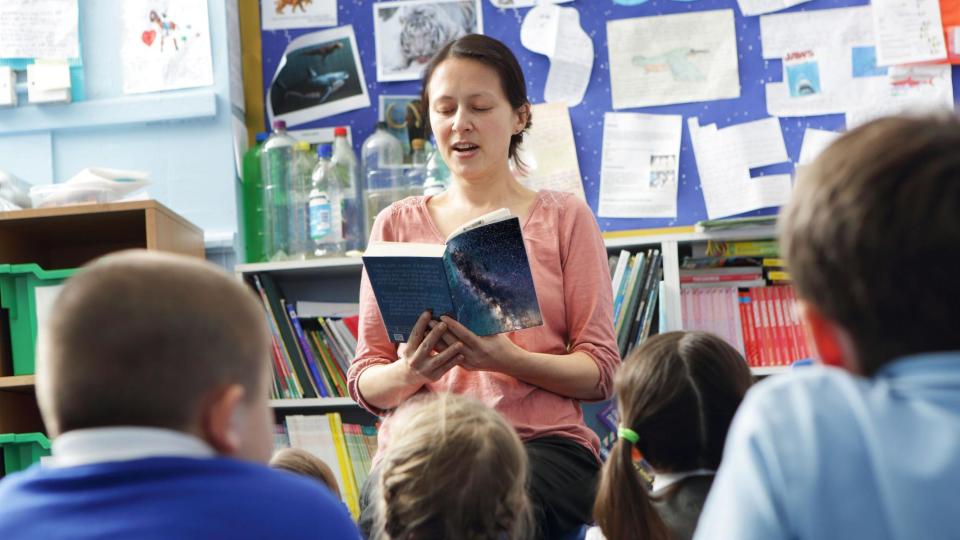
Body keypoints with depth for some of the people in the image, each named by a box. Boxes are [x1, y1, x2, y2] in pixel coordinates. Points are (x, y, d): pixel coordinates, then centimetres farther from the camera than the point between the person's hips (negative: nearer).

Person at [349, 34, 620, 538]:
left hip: (543, 441, -1)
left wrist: (508, 360, -16)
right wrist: (410, 372, -13)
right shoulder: (398, 224, 14)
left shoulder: (563, 217, 10)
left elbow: (600, 372, 3)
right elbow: (364, 382, 11)